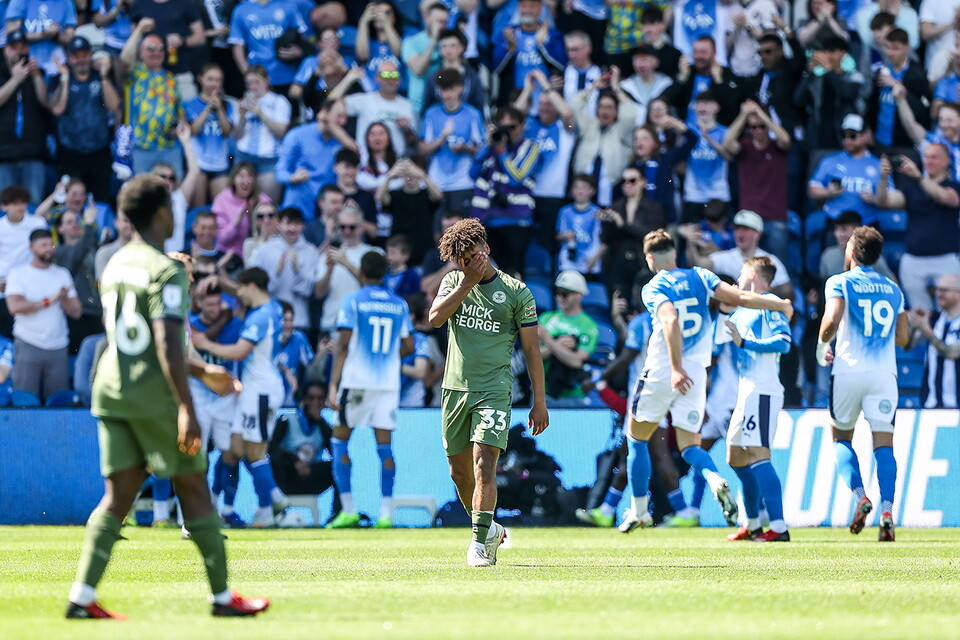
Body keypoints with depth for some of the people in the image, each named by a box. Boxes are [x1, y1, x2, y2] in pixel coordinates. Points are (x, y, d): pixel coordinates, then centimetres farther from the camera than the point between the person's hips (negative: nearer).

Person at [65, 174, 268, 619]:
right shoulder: (166, 271, -13)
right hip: (155, 396, -7)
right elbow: (167, 344, -22)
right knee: (194, 491, 4)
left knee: (118, 496, 4)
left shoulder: (115, 265, 14)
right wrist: (186, 408, -23)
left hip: (110, 392, 7)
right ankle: (223, 596, 11)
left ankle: (82, 596, -8)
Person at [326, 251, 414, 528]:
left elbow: (344, 345, -8)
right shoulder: (399, 305, 9)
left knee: (340, 440, 8)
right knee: (384, 445, 3)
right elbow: (408, 347, 12)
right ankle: (386, 513, -4)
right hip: (389, 383, 3)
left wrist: (333, 384, -8)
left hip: (357, 380, -3)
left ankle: (348, 509, 3)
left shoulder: (353, 301, -3)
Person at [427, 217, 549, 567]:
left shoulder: (516, 292, -1)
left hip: (494, 390, -4)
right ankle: (489, 529, 30)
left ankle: (481, 541, -18)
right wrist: (468, 282, -12)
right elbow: (435, 318, -8)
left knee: (484, 464, -17)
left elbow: (531, 349, 2)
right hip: (455, 389, 4)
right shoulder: (454, 281, 9)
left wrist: (539, 402, 0)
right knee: (460, 471, 10)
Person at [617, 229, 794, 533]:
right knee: (689, 445, 6)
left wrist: (676, 368, -31)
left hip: (660, 371, -4)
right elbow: (739, 298, -2)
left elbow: (671, 320, -25)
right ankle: (716, 481, -28)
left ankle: (639, 511, 18)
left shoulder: (653, 289, -7)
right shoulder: (700, 276, 6)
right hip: (695, 375, 4)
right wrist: (780, 305, 13)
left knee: (636, 438, 16)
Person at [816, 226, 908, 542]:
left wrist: (821, 346, 2)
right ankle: (887, 509, -20)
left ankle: (859, 496, -7)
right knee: (883, 442, -2)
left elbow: (832, 320, -16)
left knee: (841, 437, 14)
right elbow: (902, 337, 14)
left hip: (849, 369, -2)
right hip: (884, 372, 2)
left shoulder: (840, 282, 0)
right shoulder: (893, 289, 14)